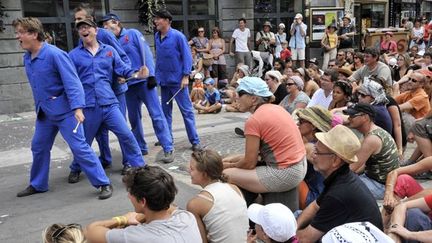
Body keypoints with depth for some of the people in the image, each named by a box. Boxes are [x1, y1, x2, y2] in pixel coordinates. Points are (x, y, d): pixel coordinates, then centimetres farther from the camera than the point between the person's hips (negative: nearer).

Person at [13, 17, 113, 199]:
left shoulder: (54, 54, -19)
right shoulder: (27, 58, 6)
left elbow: (72, 82, -23)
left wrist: (78, 107, -31)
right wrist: (39, 107, 21)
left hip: (65, 111, -8)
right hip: (44, 113, 8)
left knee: (79, 147, -10)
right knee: (38, 148, 17)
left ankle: (104, 183, -2)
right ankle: (37, 184, 36)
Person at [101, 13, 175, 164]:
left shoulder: (133, 34, -2)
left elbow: (146, 53, -8)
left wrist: (150, 75, -15)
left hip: (143, 81, -5)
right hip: (128, 84, 5)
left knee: (156, 114, -6)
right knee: (134, 118, 10)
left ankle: (168, 149, -3)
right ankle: (140, 147, 24)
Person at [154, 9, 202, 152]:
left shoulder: (178, 36, -12)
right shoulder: (157, 37, 5)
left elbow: (186, 56, -11)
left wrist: (186, 76, -16)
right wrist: (157, 74, 15)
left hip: (177, 80, -6)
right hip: (164, 80, 6)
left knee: (186, 110, -3)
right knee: (165, 111, 14)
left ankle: (195, 141, 2)